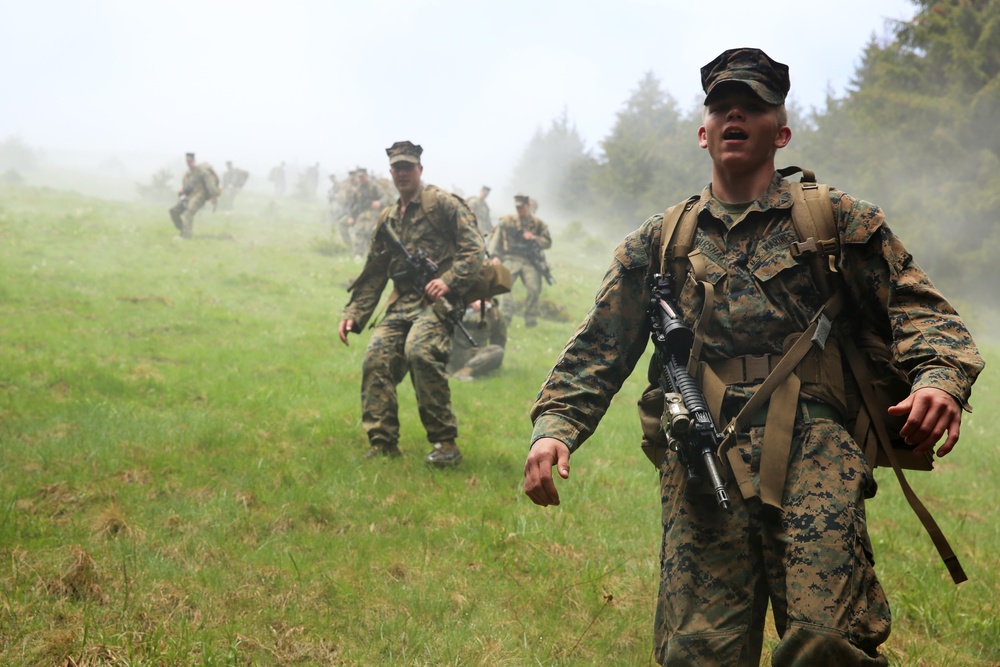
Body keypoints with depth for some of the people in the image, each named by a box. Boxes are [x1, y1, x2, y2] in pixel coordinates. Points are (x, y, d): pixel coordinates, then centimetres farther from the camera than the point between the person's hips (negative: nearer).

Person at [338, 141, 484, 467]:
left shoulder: (442, 203, 2)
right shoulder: (387, 219, 22)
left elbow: (473, 247, -6)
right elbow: (373, 274, 24)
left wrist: (449, 279, -21)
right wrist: (353, 314, 14)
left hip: (437, 300, -7)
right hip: (401, 304, 7)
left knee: (420, 352, -31)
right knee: (376, 358, -13)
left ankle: (445, 443, -21)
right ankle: (382, 445, -3)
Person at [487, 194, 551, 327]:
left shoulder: (538, 224, 12)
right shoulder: (506, 221, 8)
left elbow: (548, 242, 11)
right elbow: (495, 238, 6)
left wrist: (534, 238, -8)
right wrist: (495, 255, -8)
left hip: (529, 261, 1)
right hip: (511, 259, -1)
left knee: (534, 288, -14)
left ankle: (530, 320, -2)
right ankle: (505, 317, -23)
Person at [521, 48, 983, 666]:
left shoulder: (838, 218, 13)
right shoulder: (658, 241, 19)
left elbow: (922, 311, 7)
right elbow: (598, 348, 16)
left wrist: (941, 379, -14)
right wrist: (554, 426, -1)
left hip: (813, 455, -2)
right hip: (700, 464, 2)